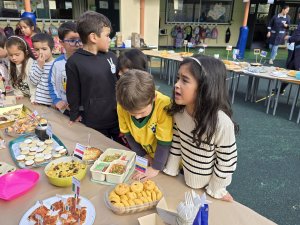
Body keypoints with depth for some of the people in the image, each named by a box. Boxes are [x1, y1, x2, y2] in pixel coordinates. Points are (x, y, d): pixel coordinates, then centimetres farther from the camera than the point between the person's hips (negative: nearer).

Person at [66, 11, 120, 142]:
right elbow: (73, 93, -3)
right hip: (94, 124, -3)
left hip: (118, 118, 4)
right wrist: (75, 116, 4)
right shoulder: (74, 62, -11)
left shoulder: (111, 57, 0)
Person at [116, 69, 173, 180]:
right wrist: (142, 154, -3)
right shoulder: (122, 105, -23)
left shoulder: (164, 105, -36)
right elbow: (127, 133, -7)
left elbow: (164, 141, -25)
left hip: (165, 157, -2)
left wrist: (156, 168, -17)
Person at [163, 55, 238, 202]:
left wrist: (216, 190, -8)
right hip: (186, 179, 5)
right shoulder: (179, 111, -18)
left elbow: (227, 162, -20)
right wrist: (171, 171, 5)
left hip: (207, 185, -4)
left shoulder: (221, 123, -34)